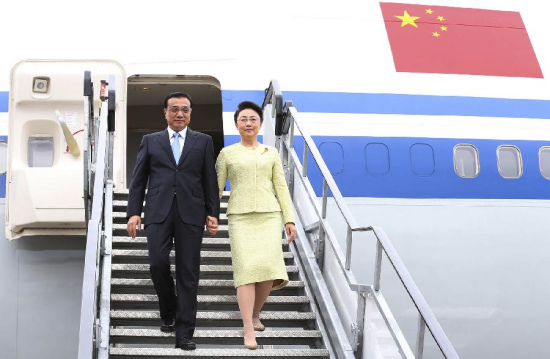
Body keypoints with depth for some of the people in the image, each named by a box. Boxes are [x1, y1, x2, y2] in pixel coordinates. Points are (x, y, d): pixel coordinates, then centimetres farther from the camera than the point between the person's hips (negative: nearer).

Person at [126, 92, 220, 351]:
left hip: (190, 213, 0)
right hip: (159, 212, 0)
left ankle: (184, 333, -1)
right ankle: (168, 312, 17)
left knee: (188, 272, -3)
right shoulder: (150, 141, 13)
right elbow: (138, 180, 9)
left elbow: (210, 181, 9)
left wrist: (213, 213, 1)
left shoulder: (203, 142, 12)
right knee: (158, 264, -11)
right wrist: (133, 212, -1)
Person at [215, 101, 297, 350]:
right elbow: (217, 187, 10)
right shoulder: (227, 153, 9)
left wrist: (290, 219, 2)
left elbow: (281, 188, 10)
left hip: (269, 215, 2)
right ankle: (248, 330, -17)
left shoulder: (271, 153, 13)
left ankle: (255, 315, 15)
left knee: (269, 268, -11)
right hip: (240, 217, -2)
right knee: (246, 269, -15)